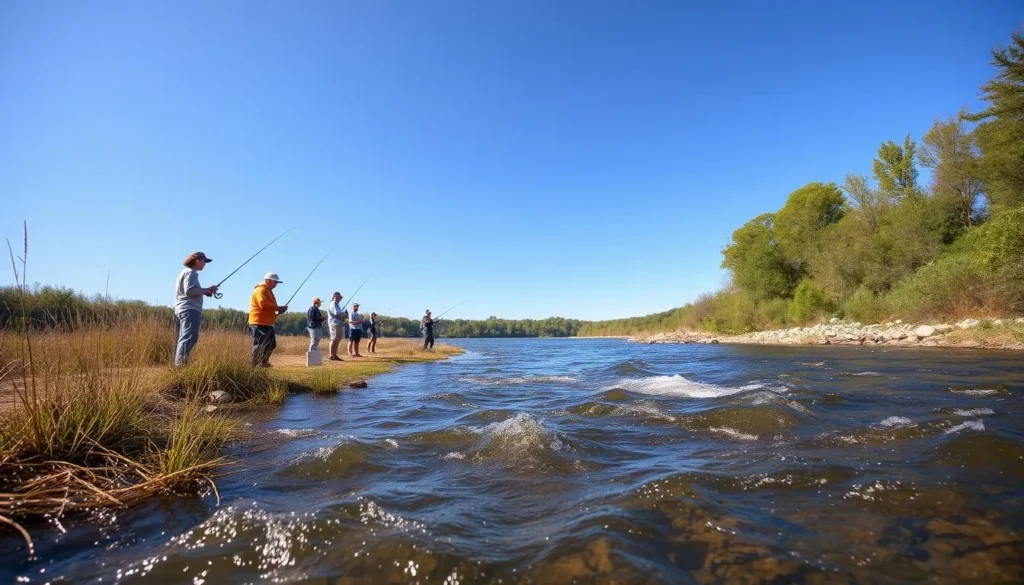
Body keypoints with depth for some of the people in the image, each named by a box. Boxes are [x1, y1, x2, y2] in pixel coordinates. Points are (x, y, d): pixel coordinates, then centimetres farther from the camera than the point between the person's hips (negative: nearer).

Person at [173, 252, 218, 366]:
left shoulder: (186, 272, 23)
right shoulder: (190, 272, -7)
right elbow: (189, 291, -19)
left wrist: (204, 292, 13)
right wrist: (207, 290, -12)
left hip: (184, 309, 11)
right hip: (190, 310, -11)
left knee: (184, 339, 12)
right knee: (188, 339, -15)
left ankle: (179, 365, 14)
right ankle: (180, 365, -21)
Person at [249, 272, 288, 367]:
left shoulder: (268, 291, 22)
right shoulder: (261, 290, -11)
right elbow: (263, 304, -26)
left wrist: (277, 311, 11)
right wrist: (278, 308, -20)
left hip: (267, 323, 11)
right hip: (259, 323, -11)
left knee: (271, 344, 14)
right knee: (260, 345, -9)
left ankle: (263, 362, 25)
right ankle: (254, 365, -3)